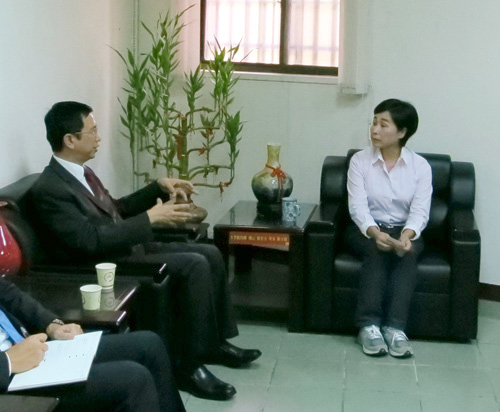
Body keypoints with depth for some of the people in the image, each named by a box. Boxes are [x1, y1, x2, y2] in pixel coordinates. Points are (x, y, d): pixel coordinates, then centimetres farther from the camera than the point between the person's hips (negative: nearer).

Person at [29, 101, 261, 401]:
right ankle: (189, 366, -16)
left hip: (126, 247, 10)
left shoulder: (79, 171, 11)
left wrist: (159, 187, 11)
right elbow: (91, 241, -27)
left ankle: (216, 342, 15)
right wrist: (150, 217, -23)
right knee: (194, 265, -23)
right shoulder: (48, 189, -20)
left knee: (210, 254, 5)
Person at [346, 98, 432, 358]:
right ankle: (369, 325, -37)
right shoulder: (359, 161, -4)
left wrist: (407, 234, -33)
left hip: (405, 231, 1)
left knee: (407, 253, -32)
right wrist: (375, 232, -33)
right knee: (377, 251, -33)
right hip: (366, 230, -1)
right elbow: (357, 206, -14)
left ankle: (395, 327, -38)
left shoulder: (420, 166, -2)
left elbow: (420, 211, -11)